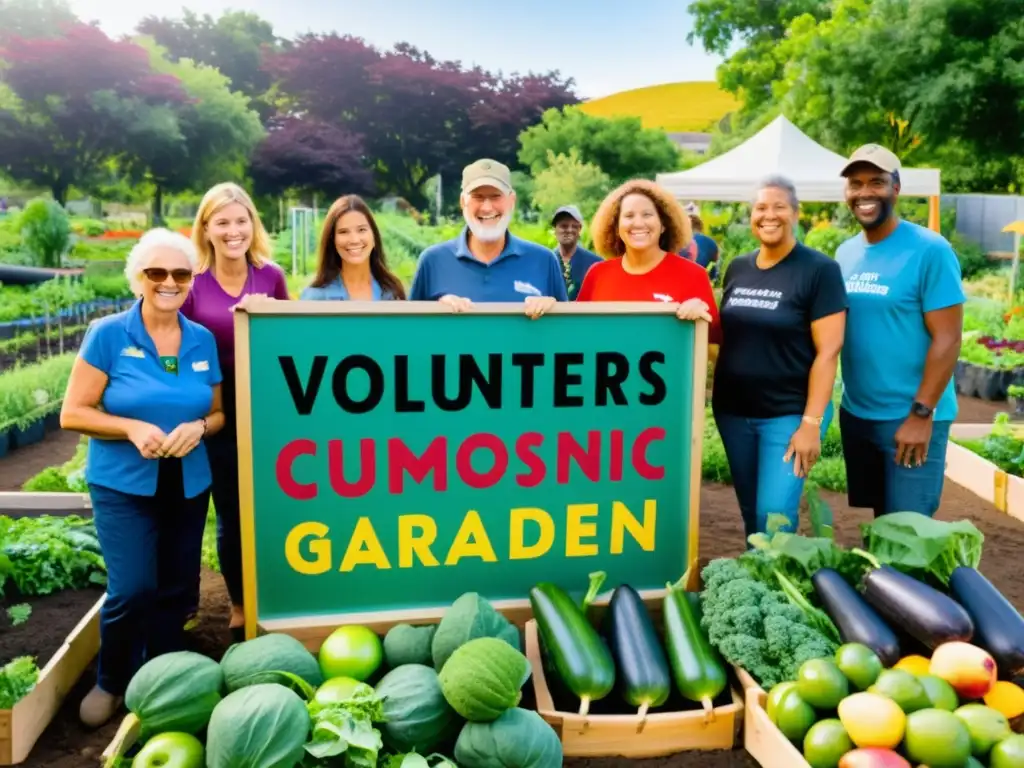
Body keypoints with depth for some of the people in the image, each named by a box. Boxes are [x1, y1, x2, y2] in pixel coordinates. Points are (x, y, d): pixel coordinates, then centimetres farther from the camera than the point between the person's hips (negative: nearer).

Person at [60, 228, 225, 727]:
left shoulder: (203, 340, 2)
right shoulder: (107, 334, -8)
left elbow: (219, 412, 9)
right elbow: (72, 413, -8)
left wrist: (199, 427, -14)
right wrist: (132, 428, -23)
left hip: (188, 484, 4)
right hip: (122, 484, -3)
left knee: (176, 589, 11)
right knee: (133, 589, -9)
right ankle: (112, 682, 20)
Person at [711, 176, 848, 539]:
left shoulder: (819, 270, -9)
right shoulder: (737, 268, 7)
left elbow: (828, 351, -13)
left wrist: (811, 423, -18)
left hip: (789, 413, -5)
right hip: (733, 411, 5)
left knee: (774, 515, -9)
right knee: (750, 512, 14)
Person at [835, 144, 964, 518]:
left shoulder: (930, 250, -12)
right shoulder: (845, 253, 7)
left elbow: (947, 339, -15)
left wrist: (922, 414, -18)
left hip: (911, 418, -6)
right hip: (855, 414, 6)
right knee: (878, 524, 18)